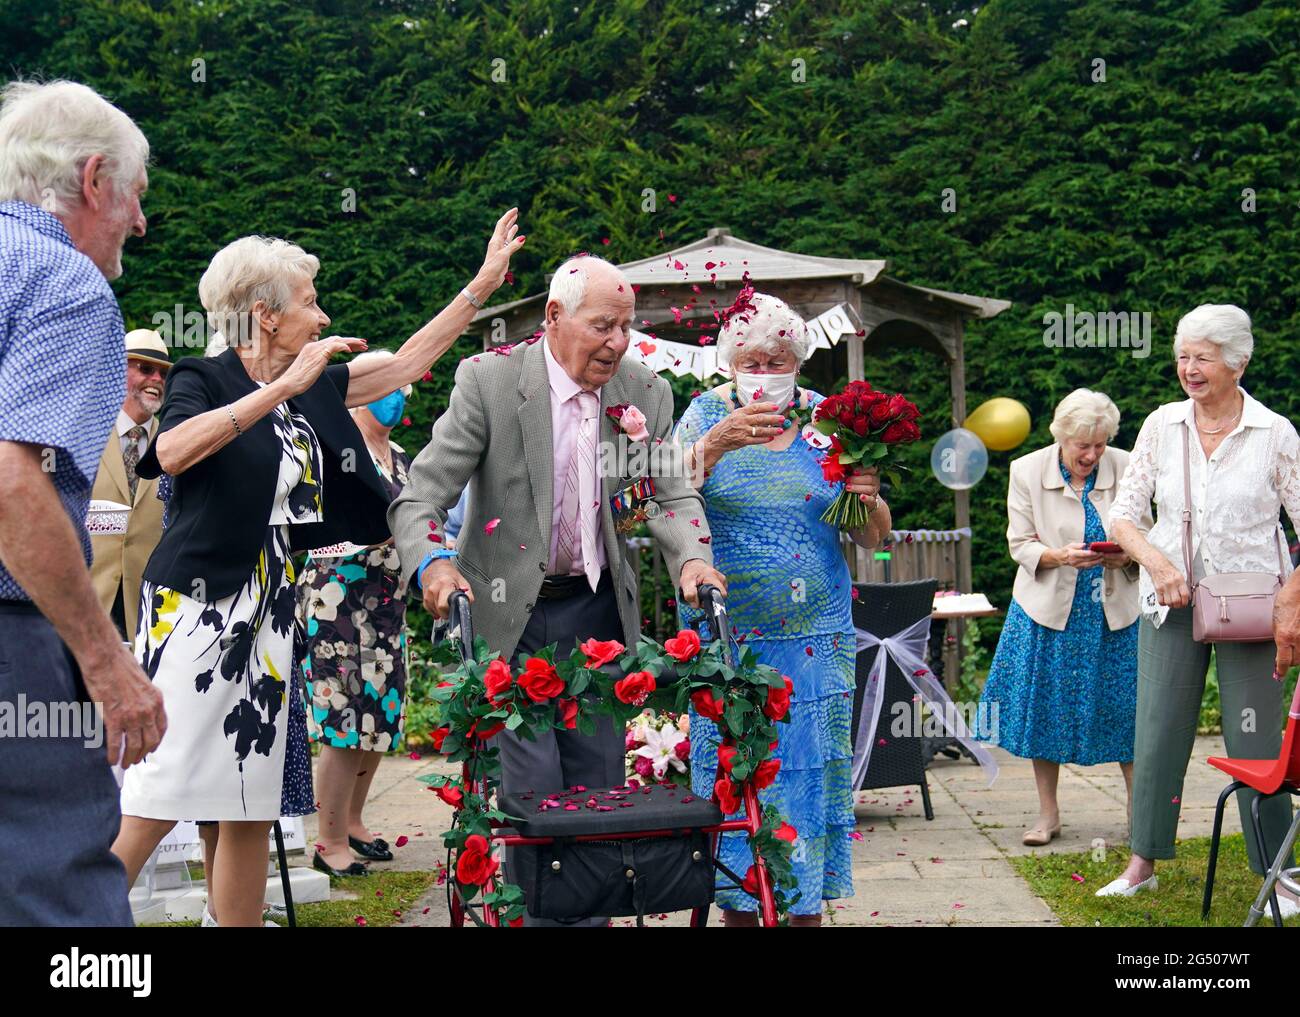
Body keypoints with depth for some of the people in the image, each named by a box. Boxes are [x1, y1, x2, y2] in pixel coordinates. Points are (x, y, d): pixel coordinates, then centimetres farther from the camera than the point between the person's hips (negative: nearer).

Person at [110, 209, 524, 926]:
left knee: (253, 809, 7)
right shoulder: (203, 379, -6)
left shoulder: (316, 389, 13)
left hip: (269, 617, 7)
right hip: (195, 608, -7)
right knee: (153, 802, -13)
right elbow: (173, 452, -27)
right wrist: (283, 388, -27)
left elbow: (407, 363, 23)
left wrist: (484, 283, 22)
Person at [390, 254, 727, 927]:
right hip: (509, 614, -4)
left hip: (599, 611, 4)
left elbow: (671, 493, 1)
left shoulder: (645, 393, 1)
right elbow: (420, 495, -14)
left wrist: (692, 557, -20)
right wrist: (432, 563, -34)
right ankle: (536, 913, 6)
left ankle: (591, 914, 20)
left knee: (600, 781, 7)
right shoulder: (489, 380, -12)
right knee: (533, 783, -8)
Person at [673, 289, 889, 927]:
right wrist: (717, 443, -31)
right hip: (725, 632, -1)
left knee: (811, 765, 3)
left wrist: (868, 501, -17)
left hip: (814, 635, 1)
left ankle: (808, 904, 15)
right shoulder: (707, 415, 1)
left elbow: (871, 538, 6)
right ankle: (737, 904, 14)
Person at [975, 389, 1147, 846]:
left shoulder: (1126, 469, -5)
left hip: (1115, 608, 0)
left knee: (1125, 706, 1)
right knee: (1045, 706, 3)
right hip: (1049, 608, 0)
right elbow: (1020, 545, -3)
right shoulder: (1027, 471, -5)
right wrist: (1060, 556, -22)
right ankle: (1048, 814, 16)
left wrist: (1125, 555, -19)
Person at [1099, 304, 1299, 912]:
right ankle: (1143, 862, 18)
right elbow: (1122, 515, 1)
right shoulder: (1162, 426, 1)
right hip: (1171, 601, 2)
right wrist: (1156, 560, -18)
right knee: (1156, 733, 5)